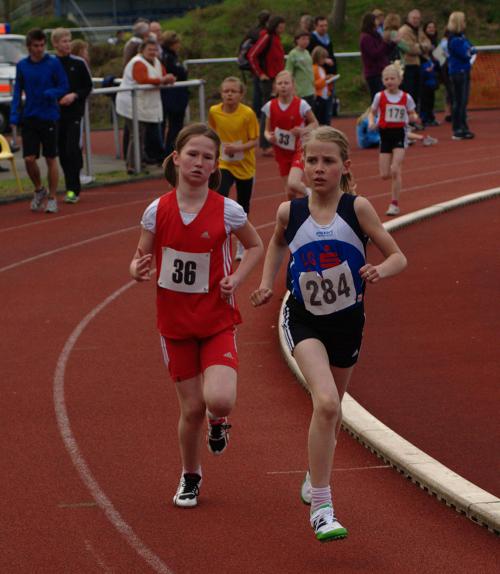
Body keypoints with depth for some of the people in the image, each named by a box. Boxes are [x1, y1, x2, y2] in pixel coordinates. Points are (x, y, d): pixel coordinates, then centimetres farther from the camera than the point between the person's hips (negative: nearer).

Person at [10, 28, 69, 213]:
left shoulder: (53, 63, -5)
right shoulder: (22, 65, 3)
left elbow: (64, 87, -2)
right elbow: (18, 90, 8)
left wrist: (52, 93, -23)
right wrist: (14, 113, -3)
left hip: (49, 116, -2)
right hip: (29, 118, 2)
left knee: (51, 159, 3)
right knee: (29, 159, -4)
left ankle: (52, 198, 14)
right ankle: (38, 190, 21)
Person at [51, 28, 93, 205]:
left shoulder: (78, 63, 0)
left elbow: (88, 87, 5)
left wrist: (75, 95, -11)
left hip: (75, 112, -2)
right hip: (55, 113, 2)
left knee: (73, 150, -11)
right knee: (62, 153, 6)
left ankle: (73, 189, -10)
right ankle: (71, 187, 16)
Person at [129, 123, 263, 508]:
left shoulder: (227, 211, -8)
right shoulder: (158, 211, -5)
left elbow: (256, 246, 9)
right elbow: (141, 258, 6)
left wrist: (236, 278, -8)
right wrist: (138, 270, -18)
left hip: (218, 320, -1)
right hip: (175, 321, 1)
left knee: (219, 400, -21)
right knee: (192, 408, 4)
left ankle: (217, 421, 18)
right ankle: (190, 477, 30)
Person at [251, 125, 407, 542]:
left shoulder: (357, 208, -12)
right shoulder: (290, 212, -7)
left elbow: (398, 257, -7)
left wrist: (380, 270, -28)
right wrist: (267, 284, 4)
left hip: (347, 321, 1)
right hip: (304, 320, -1)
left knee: (331, 408, 20)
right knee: (326, 403, -23)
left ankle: (315, 478, 50)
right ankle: (321, 507, -18)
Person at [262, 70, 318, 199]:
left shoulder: (301, 105, -11)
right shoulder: (270, 106, -3)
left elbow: (314, 123, 0)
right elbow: (267, 130, 6)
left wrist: (303, 131, -19)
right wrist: (269, 137, -17)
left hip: (298, 149, -3)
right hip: (281, 152, 3)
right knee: (289, 192, 6)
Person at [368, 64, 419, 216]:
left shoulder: (406, 97, -2)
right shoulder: (380, 97, -1)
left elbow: (411, 114, 7)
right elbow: (372, 112, 9)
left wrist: (415, 118, -16)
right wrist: (371, 123, -12)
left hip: (400, 134, -2)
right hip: (385, 134, 2)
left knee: (395, 170, -13)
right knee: (385, 174, -1)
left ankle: (394, 204, -4)